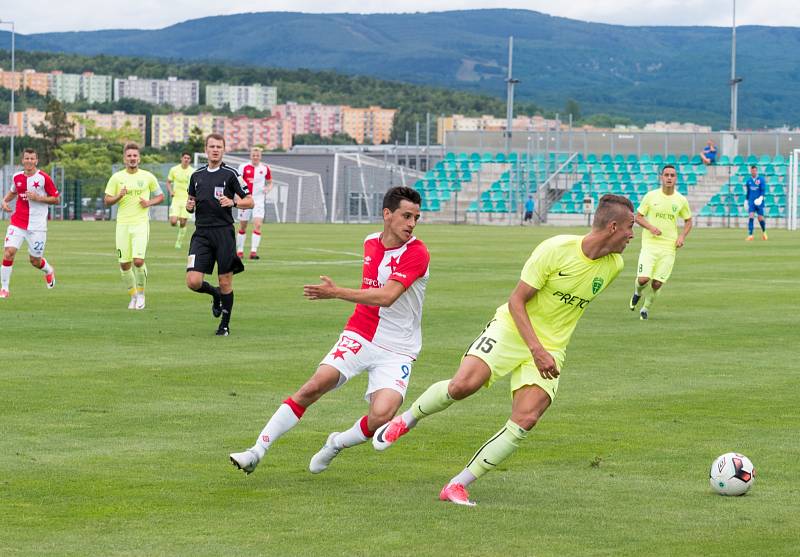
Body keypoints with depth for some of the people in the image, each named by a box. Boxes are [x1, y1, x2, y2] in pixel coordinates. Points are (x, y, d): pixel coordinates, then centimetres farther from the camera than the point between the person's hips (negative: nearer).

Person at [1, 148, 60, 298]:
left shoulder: (44, 178, -7)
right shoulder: (17, 177, 6)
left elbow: (56, 199, -3)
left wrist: (38, 197, -16)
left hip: (37, 226, -3)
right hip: (17, 223, 3)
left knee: (35, 261, 5)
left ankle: (49, 271, 42)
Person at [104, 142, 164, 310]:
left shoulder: (147, 177, 4)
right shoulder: (116, 178, 5)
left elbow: (160, 196, 15)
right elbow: (107, 201, 5)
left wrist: (149, 203, -5)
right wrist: (119, 196, -14)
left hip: (141, 224, -2)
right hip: (122, 225, 2)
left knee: (138, 261, -17)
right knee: (124, 264, 0)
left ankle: (141, 293, 5)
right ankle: (133, 296, 20)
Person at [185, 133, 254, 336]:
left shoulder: (230, 174, 0)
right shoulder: (197, 175, 12)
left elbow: (249, 201, 1)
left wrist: (233, 202, -18)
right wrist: (189, 205, 1)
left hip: (224, 232, -3)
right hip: (201, 234, 3)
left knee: (225, 282, 1)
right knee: (193, 281, -9)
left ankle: (225, 324, 19)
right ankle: (215, 295, 24)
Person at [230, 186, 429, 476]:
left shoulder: (416, 253, -14)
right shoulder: (371, 243, 7)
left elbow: (386, 296, -27)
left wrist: (336, 292, -30)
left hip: (397, 351, -4)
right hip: (359, 335, 4)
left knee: (382, 414, -24)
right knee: (315, 386, -17)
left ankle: (337, 443, 8)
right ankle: (257, 451, -10)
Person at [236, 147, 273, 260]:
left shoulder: (265, 169, 3)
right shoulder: (244, 167, -2)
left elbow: (269, 183, 15)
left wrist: (268, 188, -8)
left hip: (259, 201, 0)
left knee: (258, 225, -15)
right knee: (242, 226, 7)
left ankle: (254, 251, -16)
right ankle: (239, 250, 21)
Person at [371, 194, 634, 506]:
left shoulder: (614, 265, 2)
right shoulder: (555, 249, -16)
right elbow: (516, 301, -13)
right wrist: (536, 349, -23)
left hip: (550, 349, 4)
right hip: (511, 329, -4)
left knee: (525, 420, -17)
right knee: (464, 384, -25)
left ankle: (457, 486, -10)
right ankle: (406, 420, 5)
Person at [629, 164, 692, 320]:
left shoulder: (681, 200, 3)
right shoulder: (651, 196, -1)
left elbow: (688, 221, 17)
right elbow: (638, 217, 5)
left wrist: (683, 236, -1)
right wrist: (650, 227, -14)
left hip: (669, 247, 1)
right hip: (650, 244, -1)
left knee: (657, 283, -3)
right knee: (643, 279, -15)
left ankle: (646, 308, 23)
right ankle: (637, 292, 22)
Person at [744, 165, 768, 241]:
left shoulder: (761, 179, -3)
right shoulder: (748, 180, 8)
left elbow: (763, 190, -10)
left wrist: (761, 198, -25)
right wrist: (747, 200, 25)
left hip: (759, 202, -2)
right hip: (751, 202, 2)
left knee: (760, 218, 1)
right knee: (750, 217, -14)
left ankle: (764, 232, 30)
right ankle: (750, 235, -14)